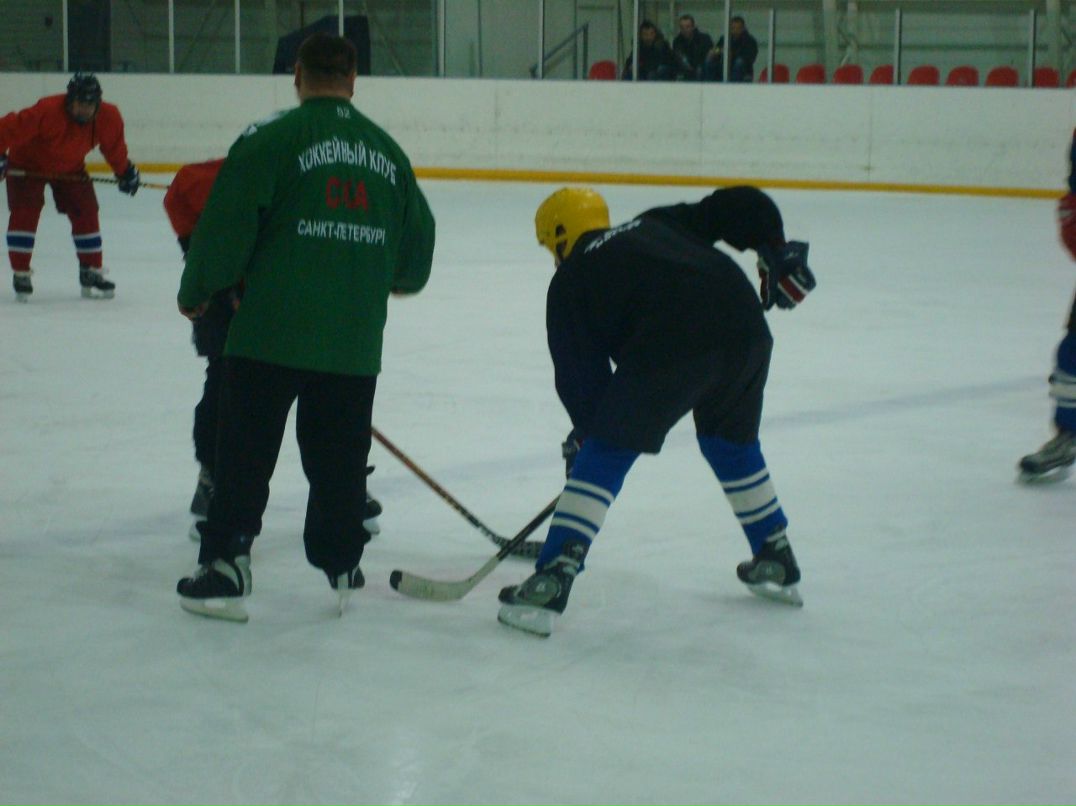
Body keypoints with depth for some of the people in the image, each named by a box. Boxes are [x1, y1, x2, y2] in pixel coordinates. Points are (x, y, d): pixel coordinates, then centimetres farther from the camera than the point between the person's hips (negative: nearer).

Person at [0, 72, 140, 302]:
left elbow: (114, 146, -1)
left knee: (86, 213, -1)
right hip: (28, 164, -4)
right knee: (24, 213, -15)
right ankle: (20, 274, -6)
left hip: (70, 168, 4)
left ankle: (92, 274, 12)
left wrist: (125, 171, 8)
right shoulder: (47, 112, -39)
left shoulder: (109, 117, -22)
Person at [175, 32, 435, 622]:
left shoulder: (270, 139, -7)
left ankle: (224, 567, 4)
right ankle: (339, 568, 22)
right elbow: (418, 238, 15)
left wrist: (195, 294, 7)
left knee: (245, 452, 4)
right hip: (355, 339, 4)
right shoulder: (388, 151, 8)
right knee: (339, 457, 14)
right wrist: (395, 279, 37)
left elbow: (226, 227, -10)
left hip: (271, 334, -4)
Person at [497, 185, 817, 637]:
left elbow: (579, 373, 16)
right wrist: (779, 257, 29)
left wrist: (584, 432, 30)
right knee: (732, 442, 29)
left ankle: (550, 584, -4)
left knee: (605, 454, 5)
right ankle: (777, 565, 40)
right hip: (746, 331, 6)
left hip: (671, 348, -5)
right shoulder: (657, 224, 30)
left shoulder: (571, 281, 17)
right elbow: (742, 206, 20)